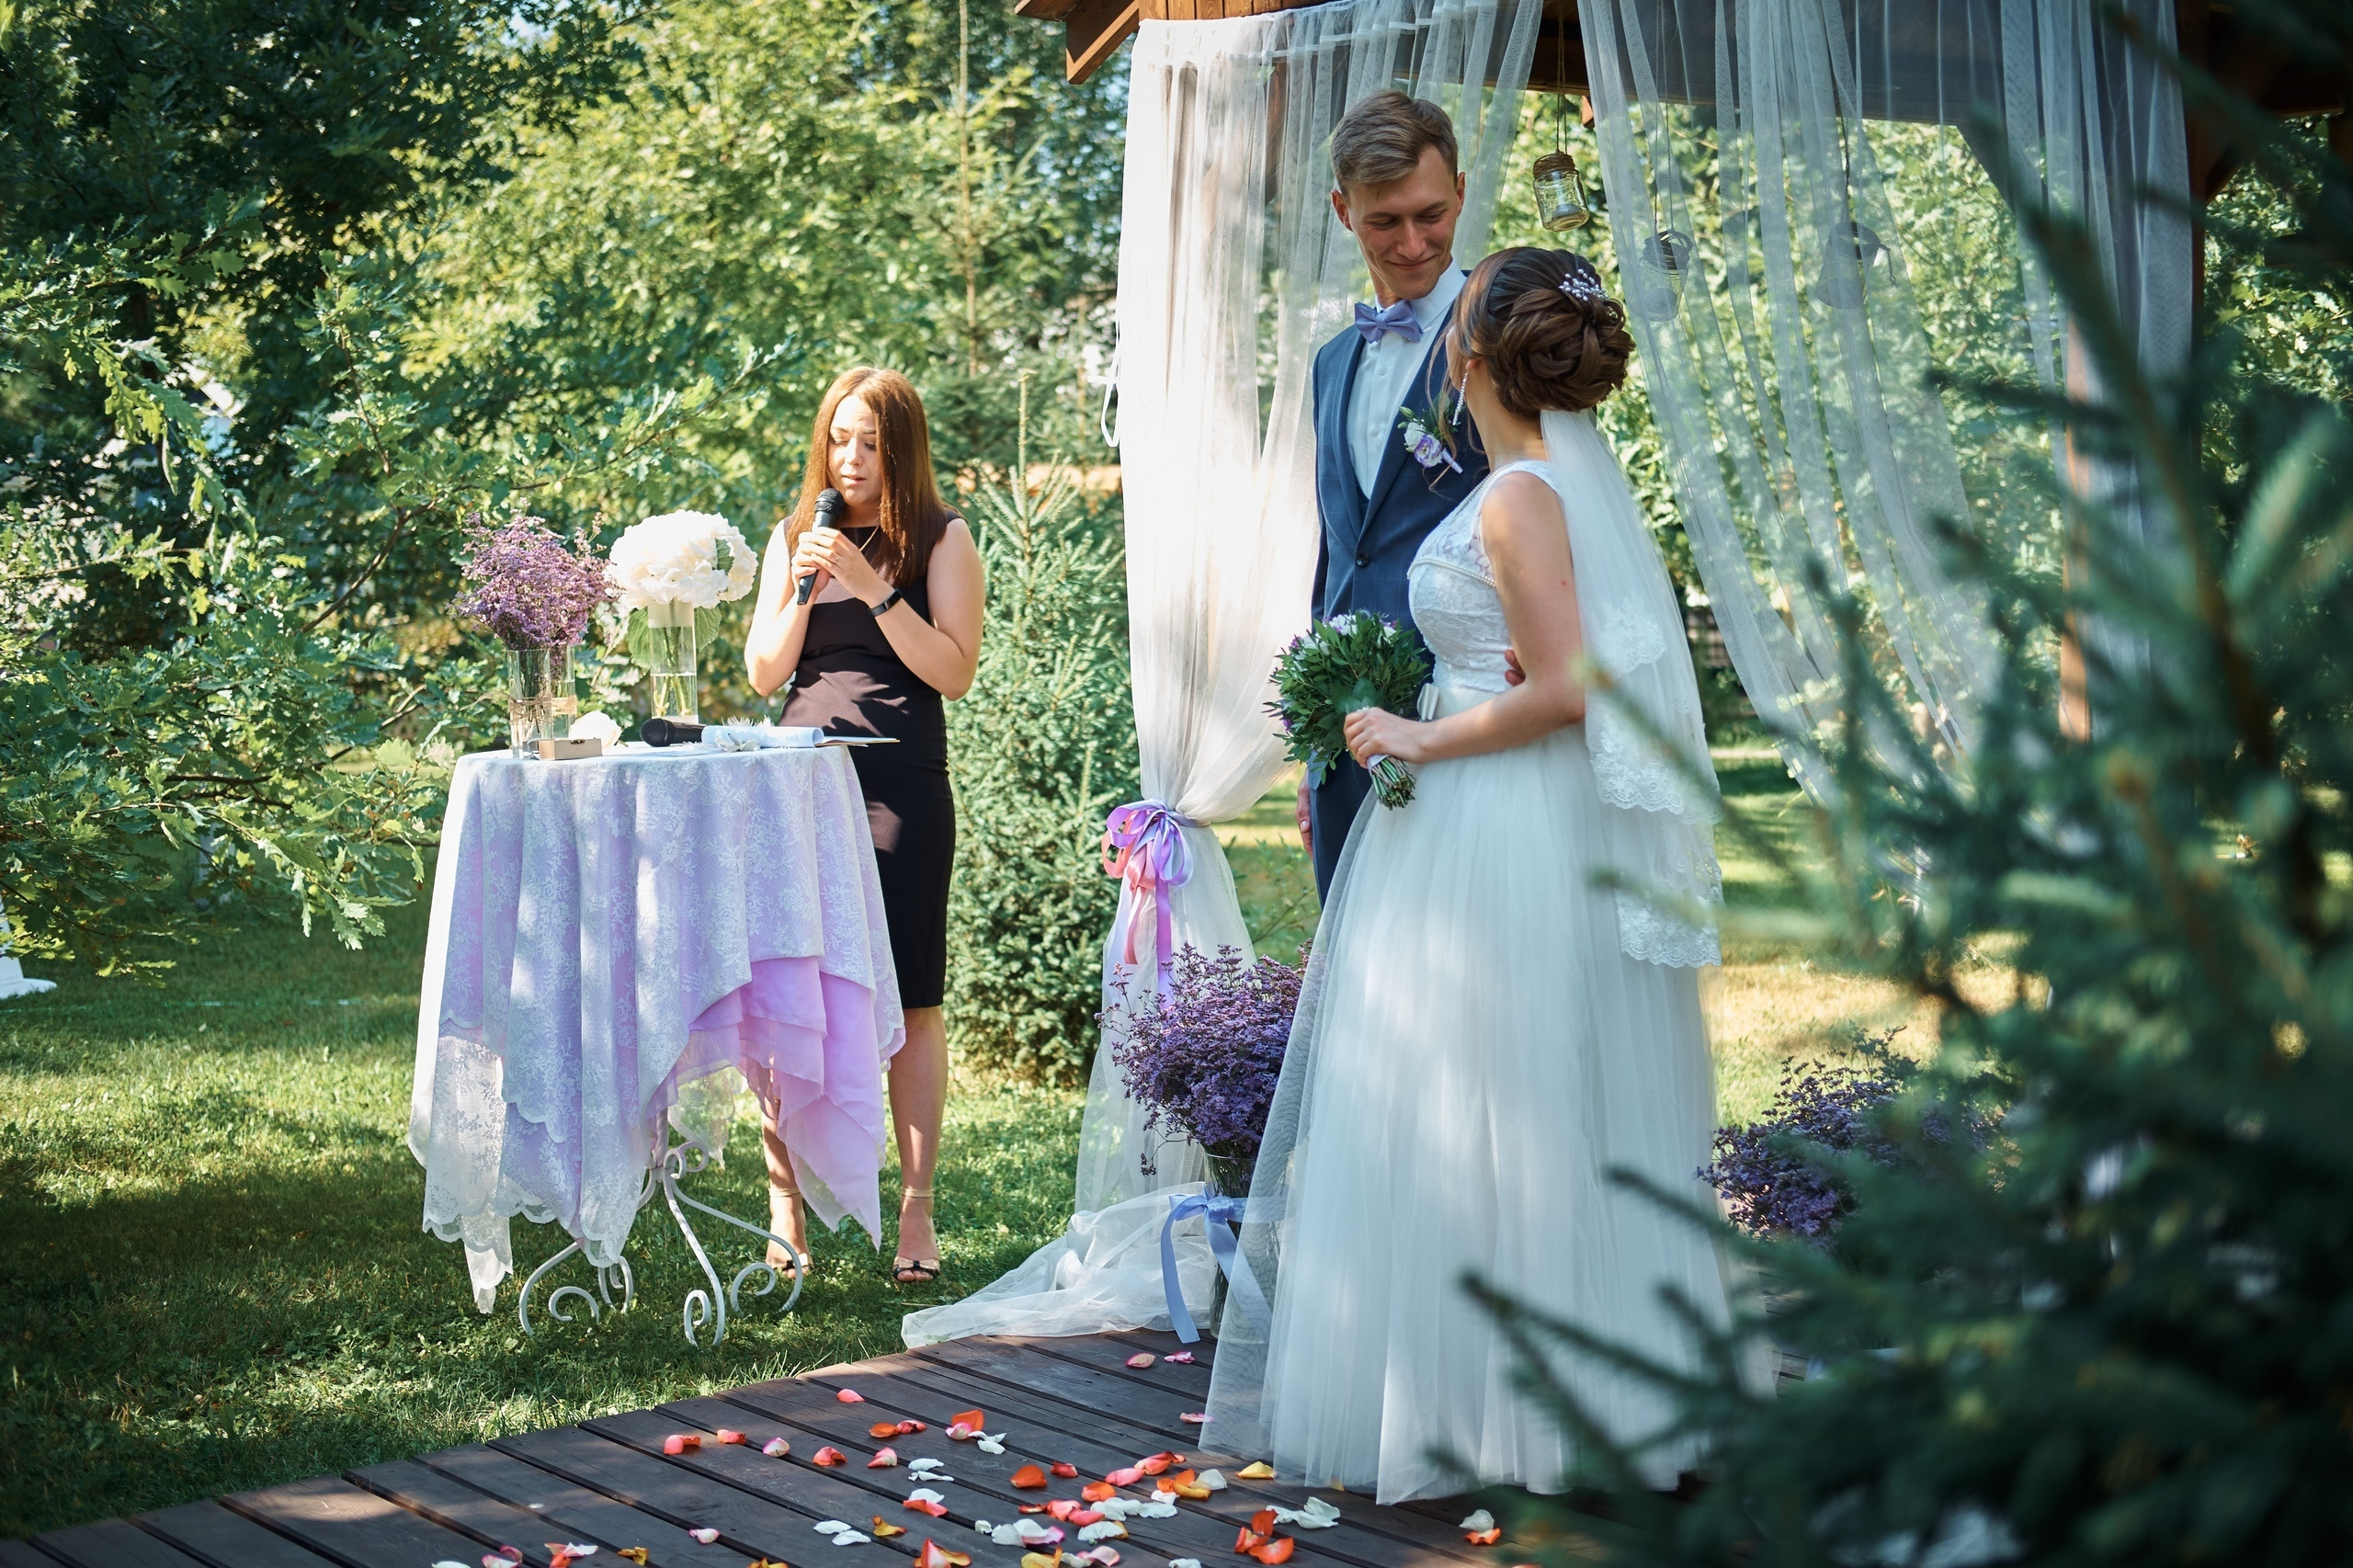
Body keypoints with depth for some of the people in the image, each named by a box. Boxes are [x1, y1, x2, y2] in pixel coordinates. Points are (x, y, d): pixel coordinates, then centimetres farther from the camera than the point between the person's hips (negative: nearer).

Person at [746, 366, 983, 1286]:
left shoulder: (940, 540, 4)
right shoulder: (795, 537, 15)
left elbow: (954, 671, -5)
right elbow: (762, 673, 11)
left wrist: (871, 586, -12)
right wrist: (804, 587, -4)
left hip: (900, 785, -3)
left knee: (909, 999, 0)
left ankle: (916, 1210, 7)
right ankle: (786, 1204, 10)